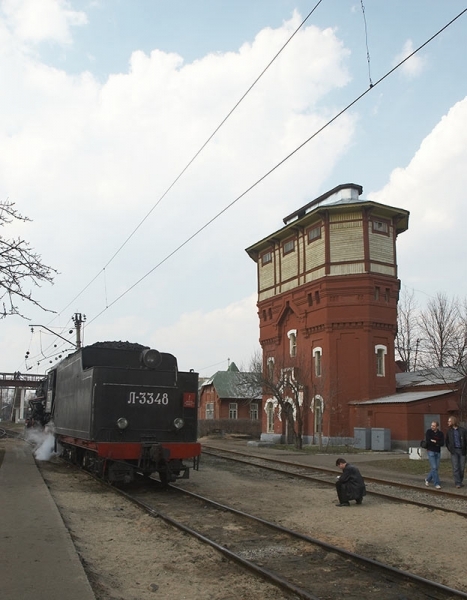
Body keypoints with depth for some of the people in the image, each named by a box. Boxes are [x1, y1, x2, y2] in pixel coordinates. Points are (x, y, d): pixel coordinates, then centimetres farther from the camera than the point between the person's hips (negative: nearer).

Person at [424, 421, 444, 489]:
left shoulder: (441, 433, 1)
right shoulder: (428, 431, -6)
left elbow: (442, 443, -9)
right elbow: (427, 442, -16)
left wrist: (434, 441, -16)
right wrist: (437, 443, -11)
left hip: (438, 452, 4)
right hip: (430, 451, -4)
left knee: (436, 468, 8)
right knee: (434, 467, -10)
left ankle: (428, 479, 30)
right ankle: (437, 483, -5)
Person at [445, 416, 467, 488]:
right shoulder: (449, 431, 6)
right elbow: (446, 441, 16)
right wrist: (450, 449, 6)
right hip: (454, 451, 1)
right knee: (455, 467, -8)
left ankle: (461, 481, 20)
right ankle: (457, 483, -7)